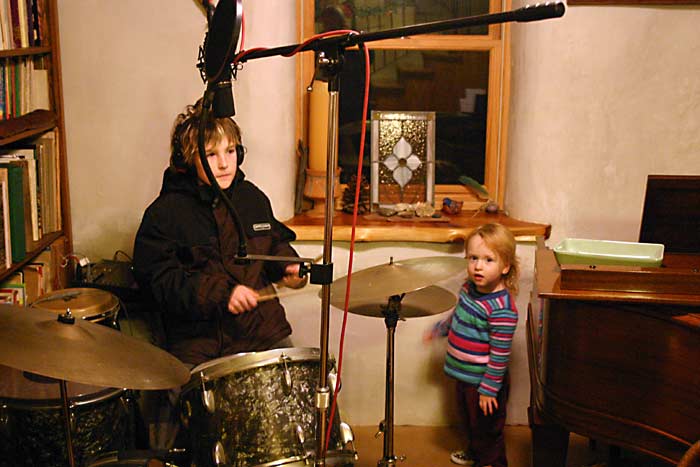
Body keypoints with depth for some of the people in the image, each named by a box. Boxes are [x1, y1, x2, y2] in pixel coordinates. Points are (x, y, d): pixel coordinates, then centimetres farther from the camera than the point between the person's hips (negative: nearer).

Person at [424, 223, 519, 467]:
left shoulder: (502, 309, -30)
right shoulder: (469, 288, -5)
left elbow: (500, 354, -25)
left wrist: (489, 389, -21)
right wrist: (437, 330, 27)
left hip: (484, 381, -8)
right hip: (464, 374, 8)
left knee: (487, 428, 13)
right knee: (469, 419, 29)